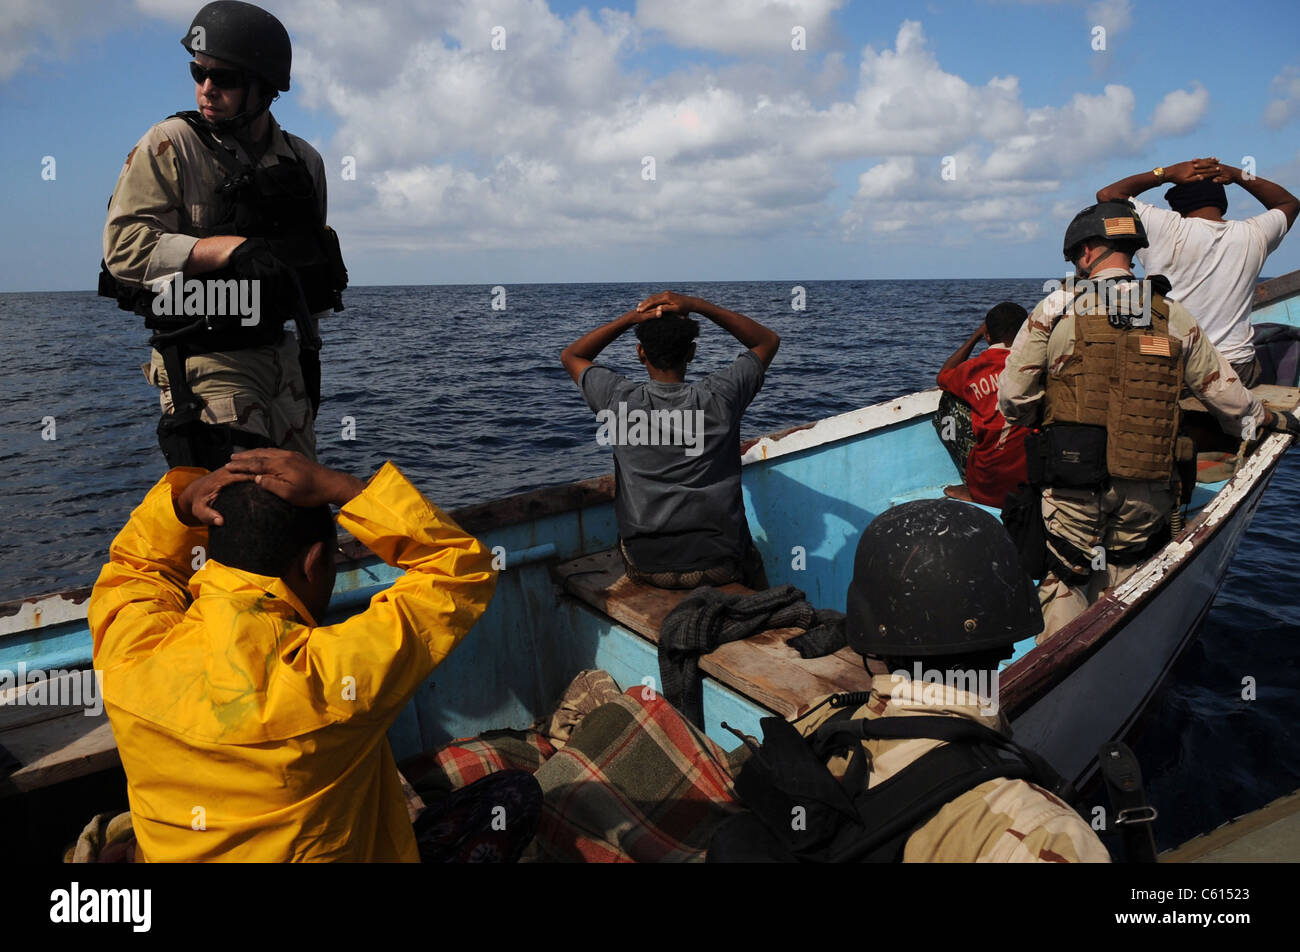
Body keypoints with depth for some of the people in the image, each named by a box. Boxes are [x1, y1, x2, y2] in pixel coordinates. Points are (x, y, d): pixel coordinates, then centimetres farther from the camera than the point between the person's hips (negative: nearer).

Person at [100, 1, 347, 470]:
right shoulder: (170, 146, -5)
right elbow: (124, 246, -15)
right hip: (204, 363, -5)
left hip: (282, 357, 5)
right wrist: (234, 248, -26)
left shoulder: (304, 162, 9)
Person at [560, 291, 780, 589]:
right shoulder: (719, 397, -12)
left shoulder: (621, 400, -11)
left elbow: (571, 355, 10)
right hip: (718, 566, 0)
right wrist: (698, 306, -3)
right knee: (748, 555, 36)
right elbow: (769, 341, 6)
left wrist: (630, 318, -2)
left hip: (645, 567, 1)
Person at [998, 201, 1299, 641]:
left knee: (1065, 583, 10)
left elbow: (1013, 396, -3)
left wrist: (1030, 423, 21)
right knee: (1122, 586, 17)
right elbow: (1223, 392, 14)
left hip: (1073, 482, -2)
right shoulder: (1175, 318, 5)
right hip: (1148, 489, 3)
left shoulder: (1055, 310, -5)